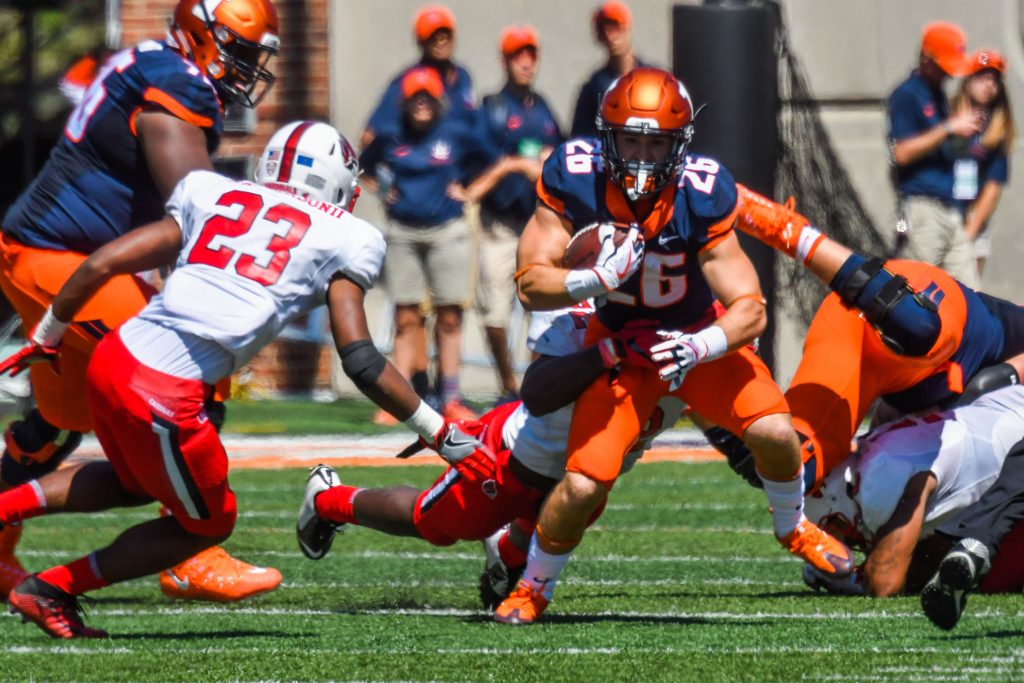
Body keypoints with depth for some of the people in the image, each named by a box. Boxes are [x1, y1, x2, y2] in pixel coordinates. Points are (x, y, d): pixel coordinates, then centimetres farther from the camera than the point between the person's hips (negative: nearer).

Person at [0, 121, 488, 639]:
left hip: (111, 359, 6)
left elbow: (99, 265, 14)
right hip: (166, 396, -6)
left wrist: (45, 340, 28)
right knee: (207, 524, 21)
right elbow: (360, 361, 0)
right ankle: (50, 590, 18)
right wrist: (441, 434, 9)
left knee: (134, 481, 35)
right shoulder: (340, 240, 6)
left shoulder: (211, 196, 18)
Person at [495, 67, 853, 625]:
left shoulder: (700, 197, -26)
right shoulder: (575, 180, -23)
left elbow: (750, 309, -23)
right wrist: (599, 279, -39)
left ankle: (793, 528, 14)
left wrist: (698, 348, -43)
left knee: (772, 430, -21)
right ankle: (532, 588, 14)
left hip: (696, 333, 0)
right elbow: (530, 285, -21)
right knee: (583, 485, -16)